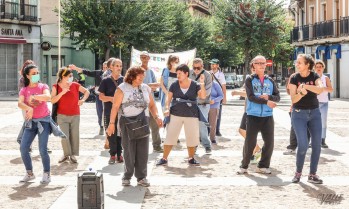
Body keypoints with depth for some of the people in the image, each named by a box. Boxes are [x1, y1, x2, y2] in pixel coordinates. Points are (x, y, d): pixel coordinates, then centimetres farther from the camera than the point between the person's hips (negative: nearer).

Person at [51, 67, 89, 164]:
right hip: (62, 115, -1)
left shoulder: (75, 85, -1)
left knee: (74, 136, 2)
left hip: (75, 115, 1)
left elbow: (86, 91, 9)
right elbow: (52, 100, -12)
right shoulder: (56, 87, -3)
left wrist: (83, 99, -10)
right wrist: (62, 92, -21)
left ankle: (73, 155, 16)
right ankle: (66, 154, 14)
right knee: (65, 136, -5)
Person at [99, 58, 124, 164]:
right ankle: (112, 155, 11)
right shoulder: (106, 81, 2)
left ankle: (119, 154, 13)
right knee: (111, 134, 1)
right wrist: (111, 98, -16)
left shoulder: (124, 80, 6)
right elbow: (101, 97, 0)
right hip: (109, 111, -1)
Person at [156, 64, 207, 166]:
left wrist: (202, 83, -22)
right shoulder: (174, 85, 3)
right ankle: (164, 159, 5)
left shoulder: (195, 85, -1)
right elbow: (169, 97, 4)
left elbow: (203, 96, -12)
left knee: (192, 137, 6)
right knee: (170, 136, -1)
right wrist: (167, 108, -12)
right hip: (175, 115, 0)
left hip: (191, 115, 0)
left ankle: (191, 158, 23)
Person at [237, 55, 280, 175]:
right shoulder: (250, 80, 1)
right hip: (253, 116, -3)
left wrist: (268, 96, -13)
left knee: (269, 142, 2)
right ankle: (244, 166, 12)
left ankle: (263, 166, 15)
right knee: (250, 142, -2)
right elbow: (251, 97, -11)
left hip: (267, 116, 4)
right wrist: (266, 102, -19)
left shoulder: (270, 81, 12)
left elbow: (277, 97, 7)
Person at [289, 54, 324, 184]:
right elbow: (293, 99, -13)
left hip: (314, 113, 2)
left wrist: (305, 86, -35)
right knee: (303, 145, -11)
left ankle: (312, 174, 10)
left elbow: (320, 90, -23)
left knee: (317, 144, 0)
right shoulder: (294, 78, -5)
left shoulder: (314, 76, -2)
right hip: (299, 114, -2)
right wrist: (301, 93, -33)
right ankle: (298, 172, 9)